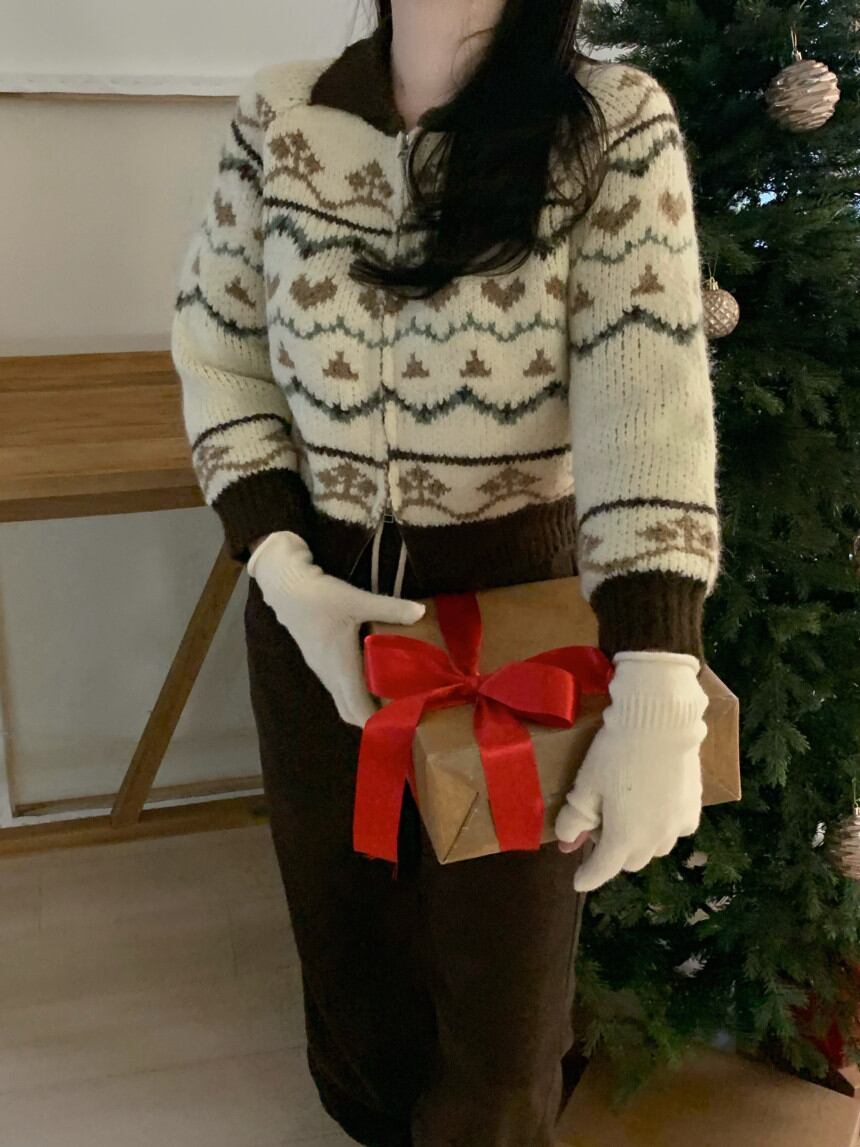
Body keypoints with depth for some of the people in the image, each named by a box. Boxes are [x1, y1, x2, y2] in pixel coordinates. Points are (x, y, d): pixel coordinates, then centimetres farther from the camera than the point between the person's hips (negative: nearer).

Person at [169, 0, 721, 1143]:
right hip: (313, 601, 3)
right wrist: (282, 567, -12)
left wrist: (656, 695, -33)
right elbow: (220, 353, 3)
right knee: (345, 928, 21)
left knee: (503, 974, 11)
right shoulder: (279, 113, -3)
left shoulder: (614, 125, -11)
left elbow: (651, 393, -22)